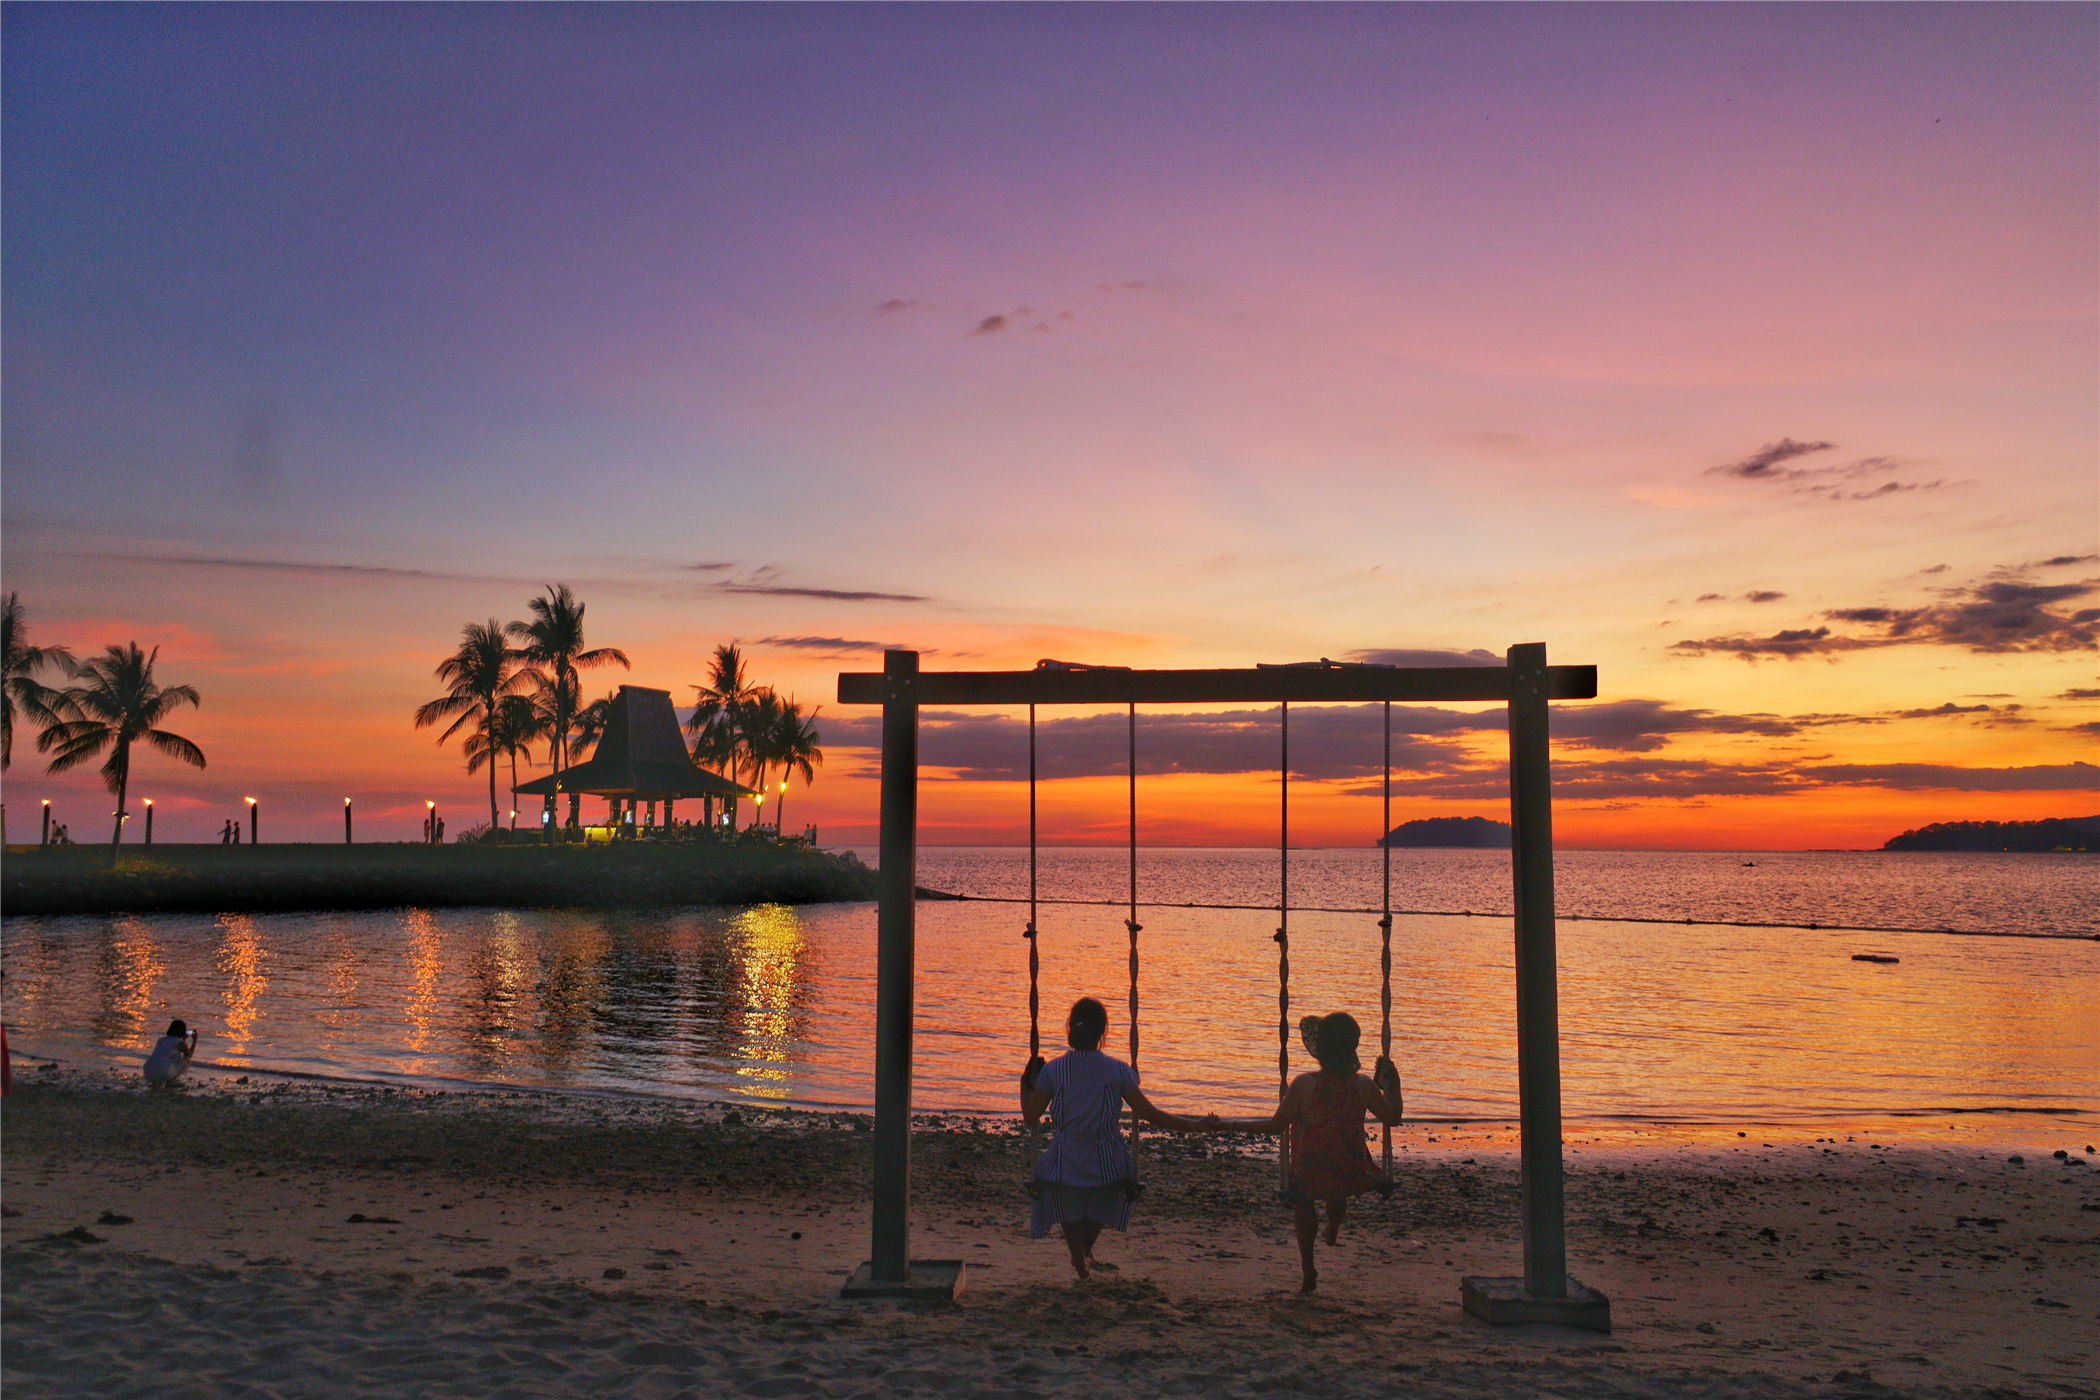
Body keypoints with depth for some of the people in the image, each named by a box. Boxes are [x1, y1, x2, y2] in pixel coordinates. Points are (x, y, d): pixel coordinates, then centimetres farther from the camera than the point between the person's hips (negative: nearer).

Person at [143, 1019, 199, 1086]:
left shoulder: (161, 1039, 20)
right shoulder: (181, 1043, 1)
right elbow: (189, 1055, 23)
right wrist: (195, 1040, 33)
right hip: (164, 1075, -7)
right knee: (187, 1060, 18)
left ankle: (156, 1082, 20)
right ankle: (171, 1081, 6)